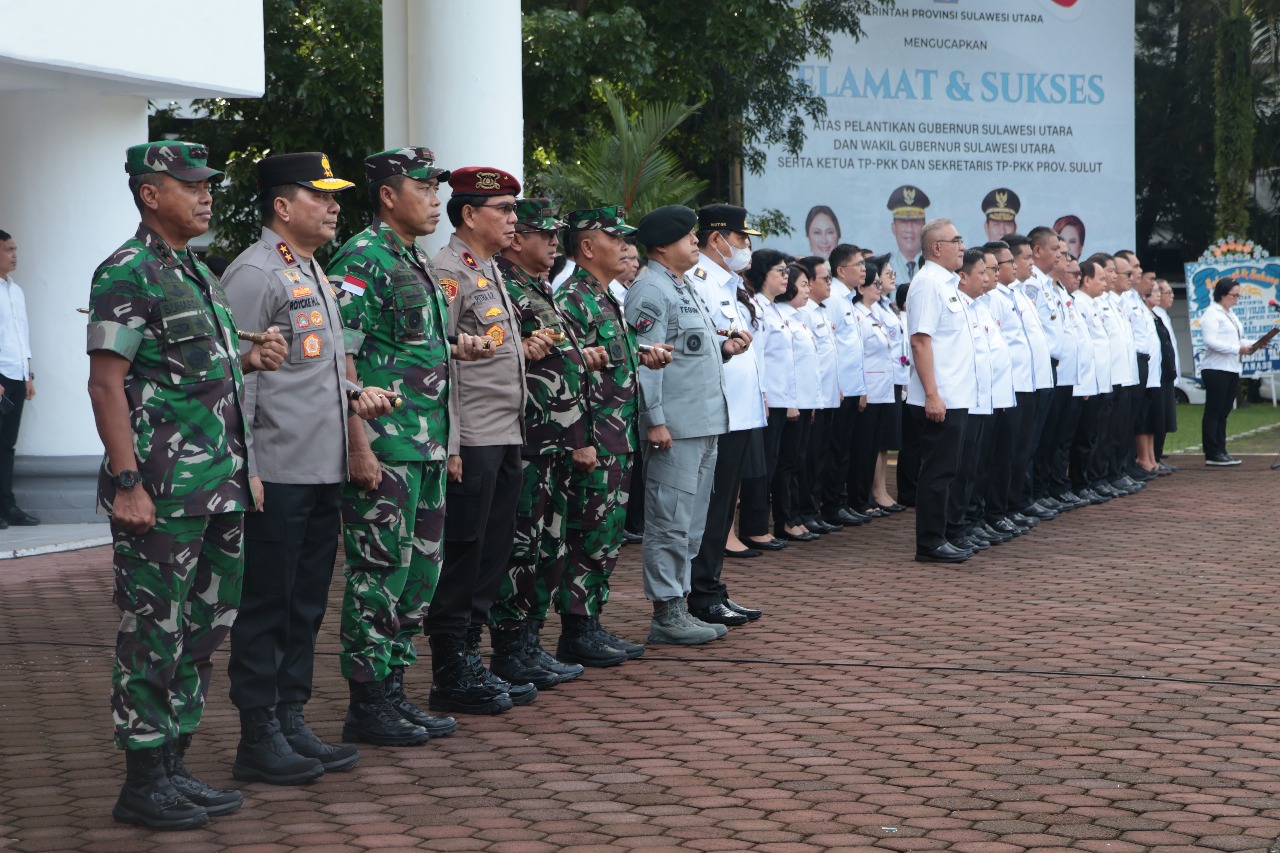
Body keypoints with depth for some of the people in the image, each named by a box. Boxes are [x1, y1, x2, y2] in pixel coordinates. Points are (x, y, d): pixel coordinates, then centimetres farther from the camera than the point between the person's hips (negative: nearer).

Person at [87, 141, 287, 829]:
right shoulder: (127, 274, -10)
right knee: (153, 635, -3)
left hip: (218, 488, 9)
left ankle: (173, 766, 22)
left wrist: (247, 361, 8)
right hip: (162, 492, -9)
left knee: (203, 630, 13)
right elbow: (107, 384, -15)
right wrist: (126, 483, -20)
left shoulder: (198, 273, 17)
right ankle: (144, 785, 5)